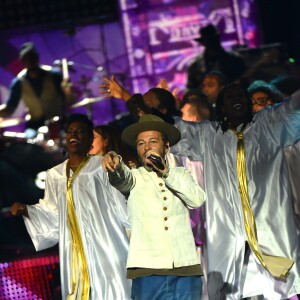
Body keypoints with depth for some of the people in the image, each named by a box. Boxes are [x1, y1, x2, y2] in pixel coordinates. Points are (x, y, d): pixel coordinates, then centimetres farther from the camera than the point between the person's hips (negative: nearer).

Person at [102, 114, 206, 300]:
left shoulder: (181, 175, 20)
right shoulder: (135, 177, 15)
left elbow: (198, 199, 1)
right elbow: (122, 178, -9)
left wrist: (166, 172, -5)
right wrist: (115, 163, -32)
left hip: (185, 266, 1)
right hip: (148, 268, -1)